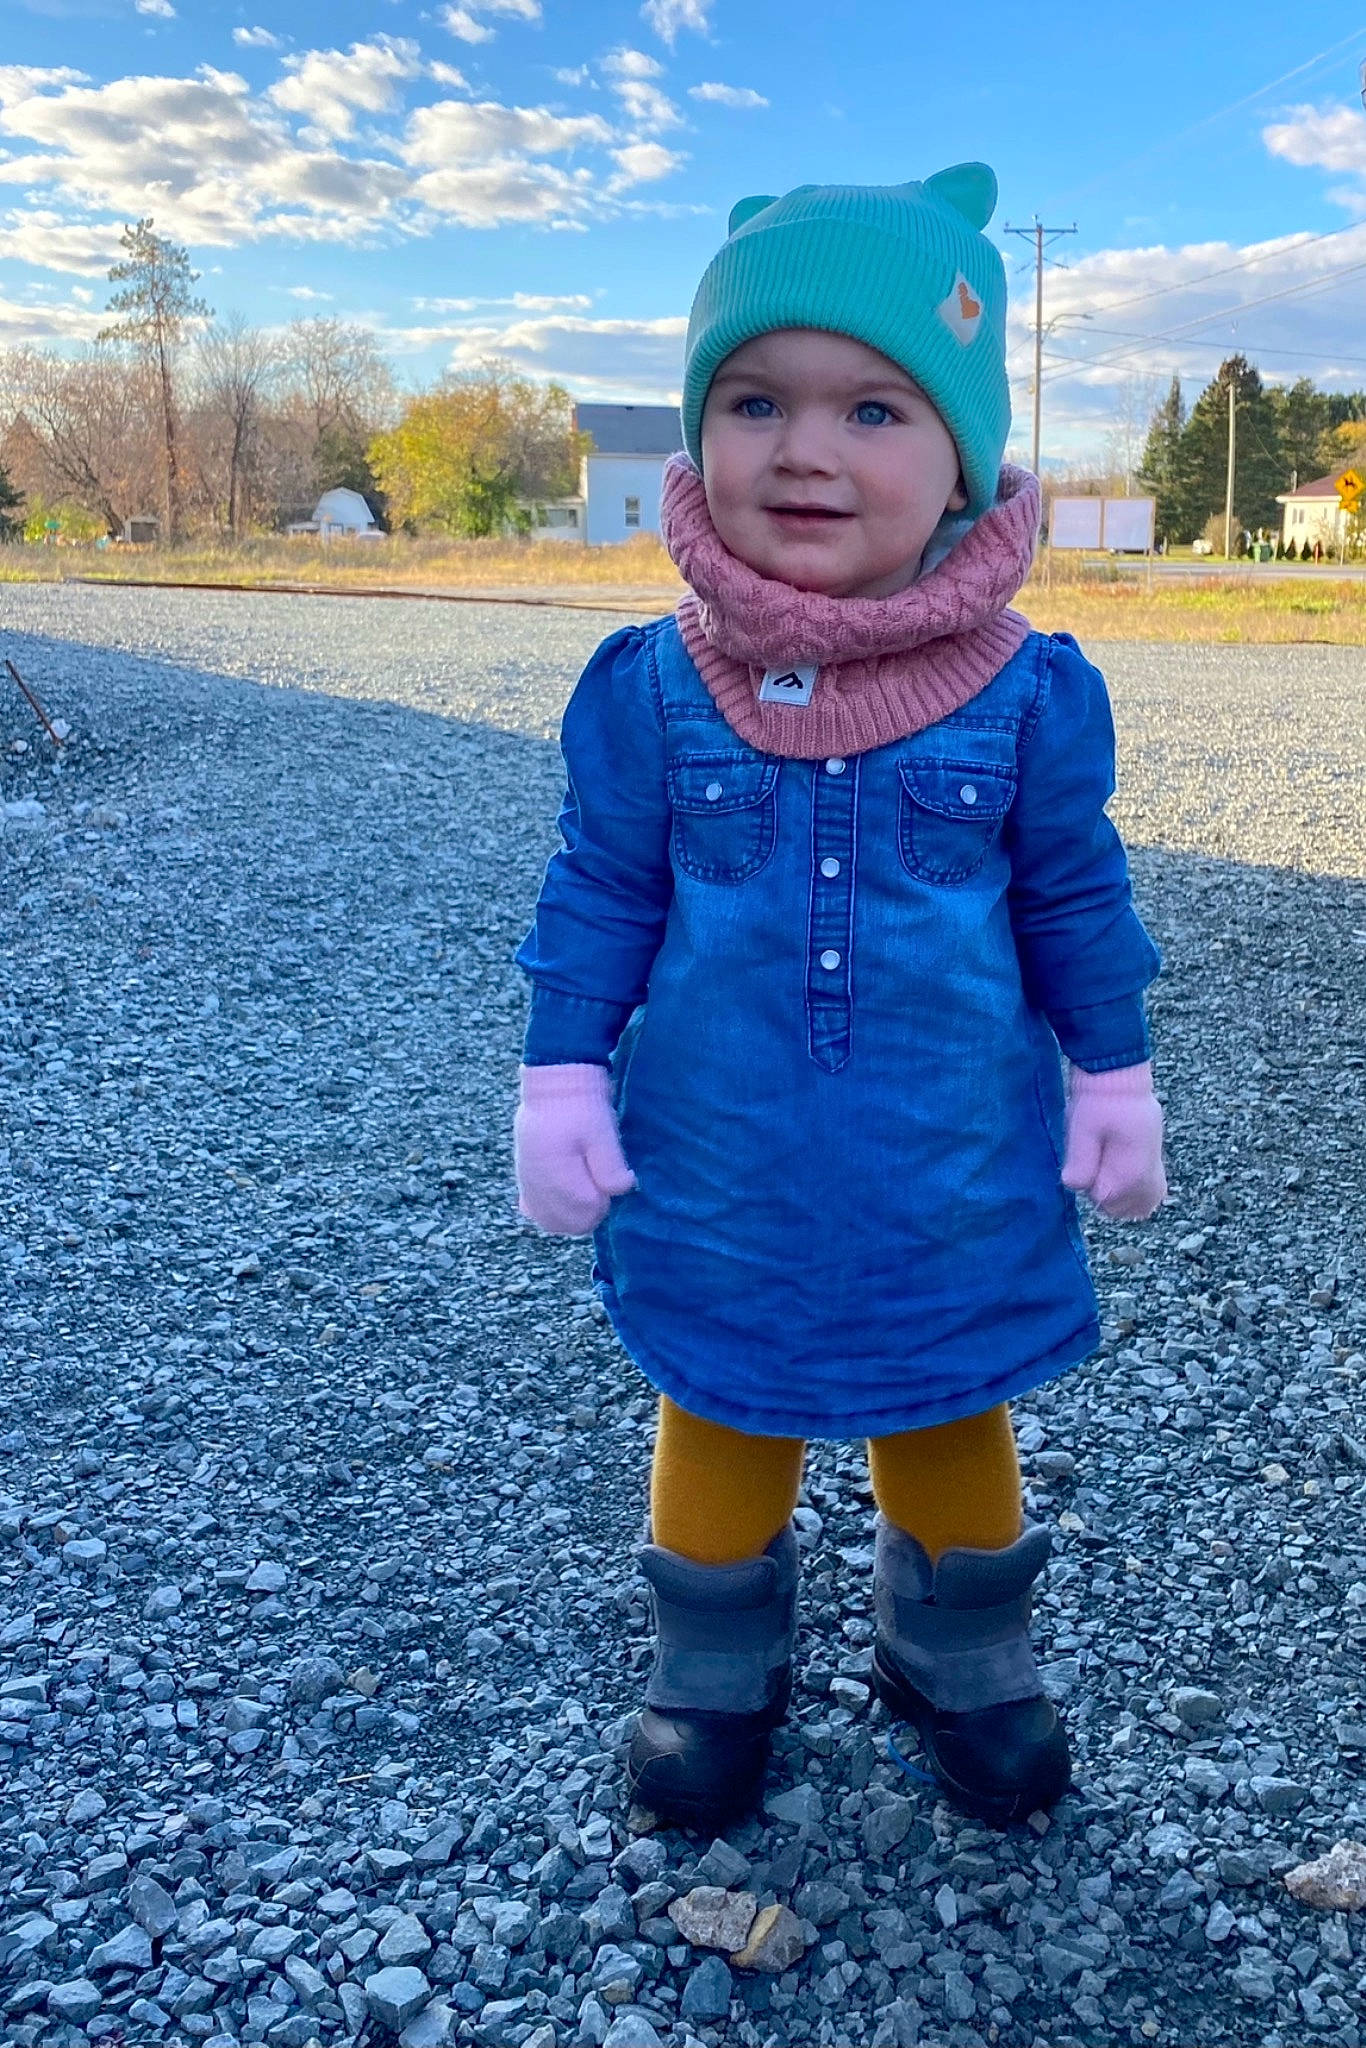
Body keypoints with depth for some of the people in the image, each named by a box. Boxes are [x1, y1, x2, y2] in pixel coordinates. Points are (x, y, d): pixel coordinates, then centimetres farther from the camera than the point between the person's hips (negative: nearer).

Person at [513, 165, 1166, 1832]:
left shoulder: (1029, 697, -11)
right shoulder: (648, 694, -11)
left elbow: (1077, 903, 1)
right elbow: (597, 902, -2)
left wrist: (1114, 1084, 6)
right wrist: (563, 1085, -2)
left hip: (960, 1188, 0)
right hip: (720, 1183, 0)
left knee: (953, 1432, 21)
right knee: (720, 1427, 20)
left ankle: (961, 1656, 47)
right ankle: (715, 1666, 44)